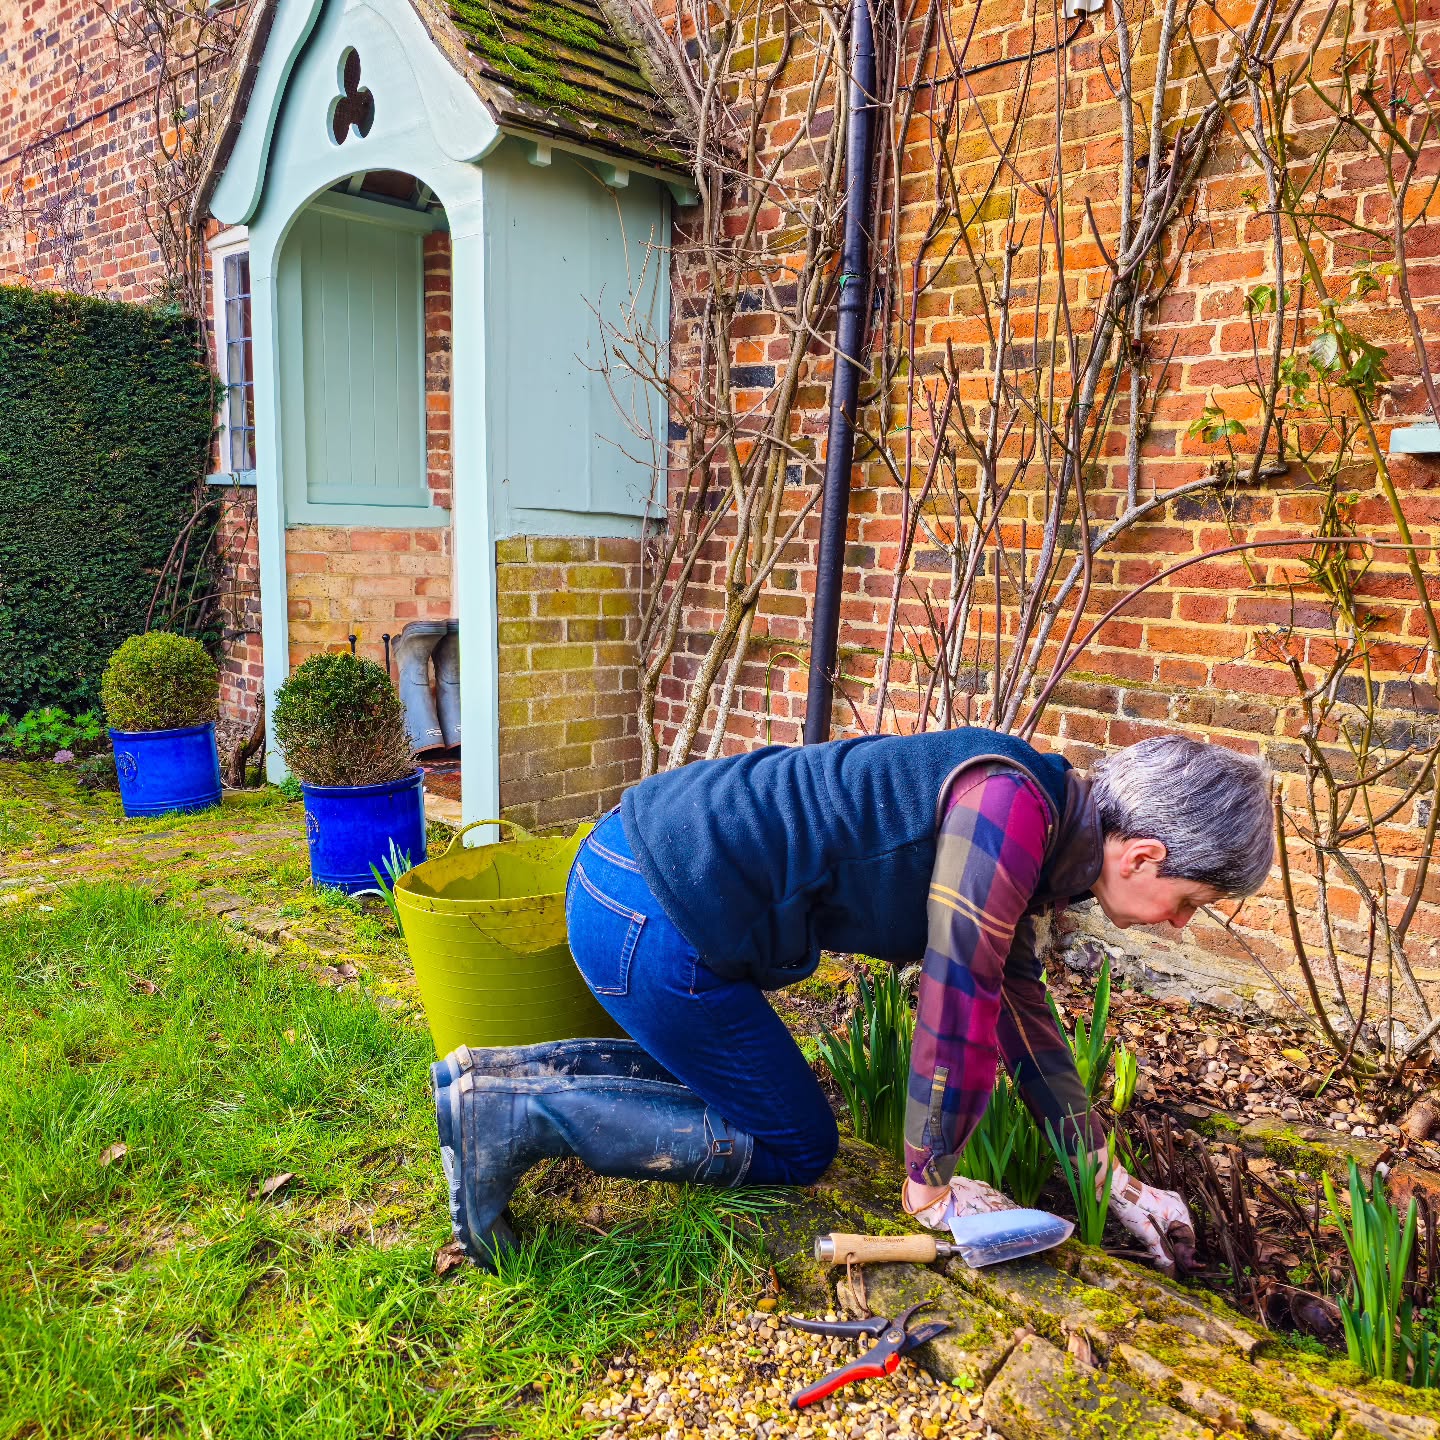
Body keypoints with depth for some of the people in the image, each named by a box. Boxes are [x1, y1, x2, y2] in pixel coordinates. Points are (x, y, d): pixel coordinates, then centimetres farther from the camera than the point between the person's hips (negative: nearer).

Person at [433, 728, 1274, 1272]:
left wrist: (1111, 1179, 25)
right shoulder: (1010, 807, -19)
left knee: (718, 1074, 29)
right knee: (795, 1145, 8)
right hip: (650, 917, -10)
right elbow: (959, 1007, -15)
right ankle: (516, 1118, 2)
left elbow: (1021, 1008, 21)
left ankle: (496, 1075, 21)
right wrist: (930, 1188, 0)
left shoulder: (1029, 834, 12)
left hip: (633, 885, 10)